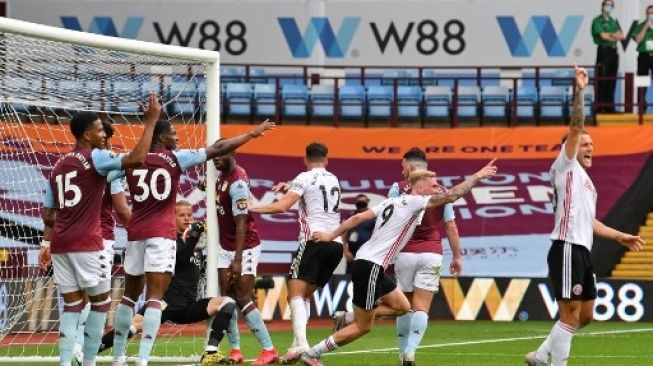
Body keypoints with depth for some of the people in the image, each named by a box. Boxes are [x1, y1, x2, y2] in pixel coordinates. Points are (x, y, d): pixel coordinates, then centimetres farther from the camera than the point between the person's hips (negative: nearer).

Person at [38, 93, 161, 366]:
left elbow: (47, 212, 19)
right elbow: (136, 159, -21)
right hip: (86, 243, -7)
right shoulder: (94, 157, -7)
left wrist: (47, 243, 25)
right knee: (101, 301, 6)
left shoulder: (59, 166, 17)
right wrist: (151, 121, -15)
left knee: (72, 305, 8)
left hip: (60, 244, 7)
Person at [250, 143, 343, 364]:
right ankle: (297, 345, 7)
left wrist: (253, 208, -3)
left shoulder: (305, 178, 0)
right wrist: (289, 188, 31)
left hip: (314, 240, -7)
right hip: (336, 244, 7)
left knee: (295, 294, -12)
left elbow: (283, 206, -10)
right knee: (306, 296, 16)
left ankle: (301, 344, -31)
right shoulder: (333, 180, 20)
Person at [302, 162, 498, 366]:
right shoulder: (413, 202, -10)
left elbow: (358, 217, 10)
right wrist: (478, 177, -7)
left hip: (366, 262, 9)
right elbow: (451, 196, -15)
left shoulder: (392, 202, 13)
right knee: (363, 327, -1)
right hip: (370, 266, -9)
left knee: (402, 307, 15)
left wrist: (331, 235, 11)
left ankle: (348, 318, 13)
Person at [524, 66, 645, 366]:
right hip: (567, 249, -10)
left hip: (583, 251, 10)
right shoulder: (566, 168, -1)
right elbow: (575, 127, -13)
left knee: (585, 315, 13)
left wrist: (620, 236, 33)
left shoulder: (584, 180, 24)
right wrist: (579, 91, -17)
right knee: (570, 316, -11)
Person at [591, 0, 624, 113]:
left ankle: (610, 107, 9)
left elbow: (621, 36, 8)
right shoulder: (597, 21, -1)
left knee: (612, 81, 6)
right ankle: (600, 107, -8)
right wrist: (615, 37, 2)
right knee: (602, 81, -8)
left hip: (613, 51, 6)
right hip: (603, 50, -6)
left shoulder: (614, 22, 19)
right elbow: (603, 36, -11)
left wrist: (610, 34, -10)